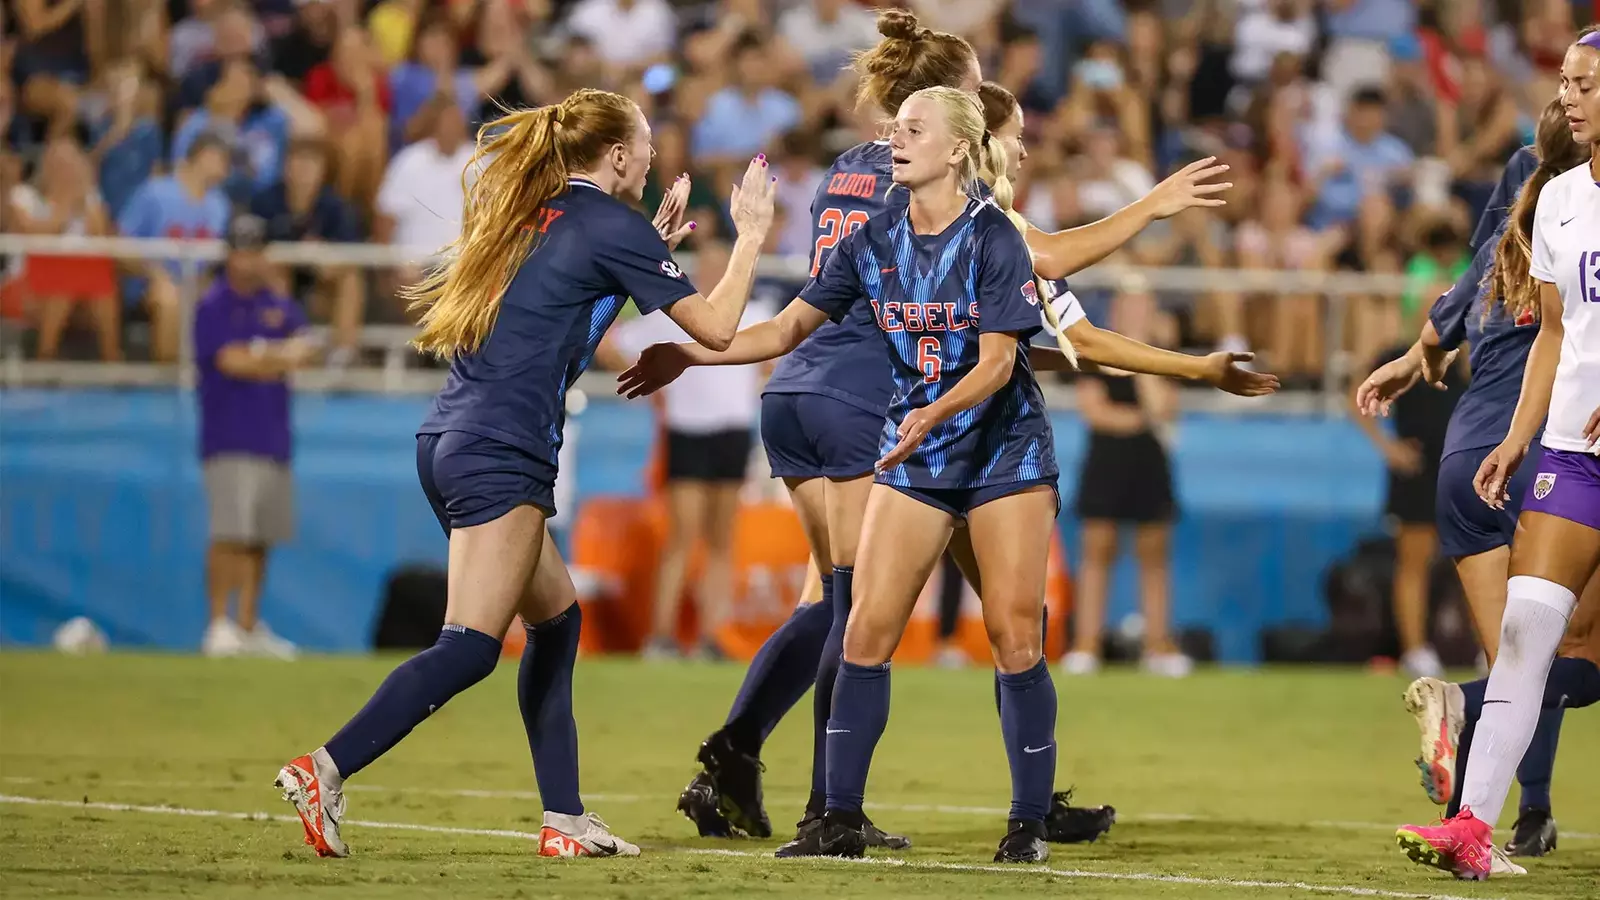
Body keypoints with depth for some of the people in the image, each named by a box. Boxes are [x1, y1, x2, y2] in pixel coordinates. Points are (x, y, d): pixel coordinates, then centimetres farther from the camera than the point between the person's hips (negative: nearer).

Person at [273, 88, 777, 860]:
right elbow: (715, 328, 0)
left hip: (449, 442, 9)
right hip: (501, 455, -9)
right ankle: (326, 771, -26)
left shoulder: (532, 215, 19)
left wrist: (654, 246, 31)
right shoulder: (612, 226, -4)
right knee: (471, 647, -13)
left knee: (556, 619, 18)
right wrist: (751, 236, 14)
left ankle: (564, 819, 15)